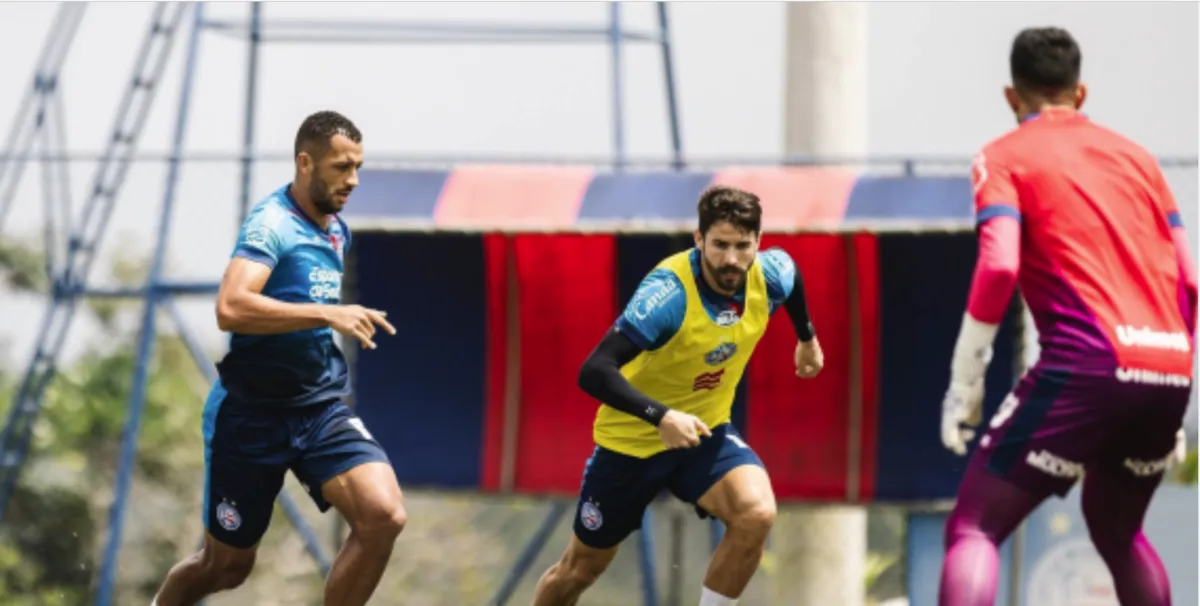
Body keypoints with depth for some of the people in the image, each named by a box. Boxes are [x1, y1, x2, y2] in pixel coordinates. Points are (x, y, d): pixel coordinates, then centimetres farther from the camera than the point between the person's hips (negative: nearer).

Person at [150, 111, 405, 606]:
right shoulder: (272, 222, -16)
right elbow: (230, 308, -34)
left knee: (383, 516, -20)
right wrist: (328, 314, -37)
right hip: (252, 414, -6)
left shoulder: (336, 232, 9)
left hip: (321, 410, 6)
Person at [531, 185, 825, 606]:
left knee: (756, 514, -27)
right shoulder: (669, 292, -32)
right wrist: (661, 416, -52)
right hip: (632, 440, -4)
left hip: (705, 431, 4)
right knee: (580, 569, 12)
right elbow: (594, 372, -40)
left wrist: (807, 338, 29)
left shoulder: (770, 275, -15)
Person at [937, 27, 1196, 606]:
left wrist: (964, 384, -5)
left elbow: (999, 266, -10)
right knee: (1117, 529, 29)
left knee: (973, 529, -1)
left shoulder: (1004, 157, 7)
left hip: (1086, 367, -5)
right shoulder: (1136, 156, 22)